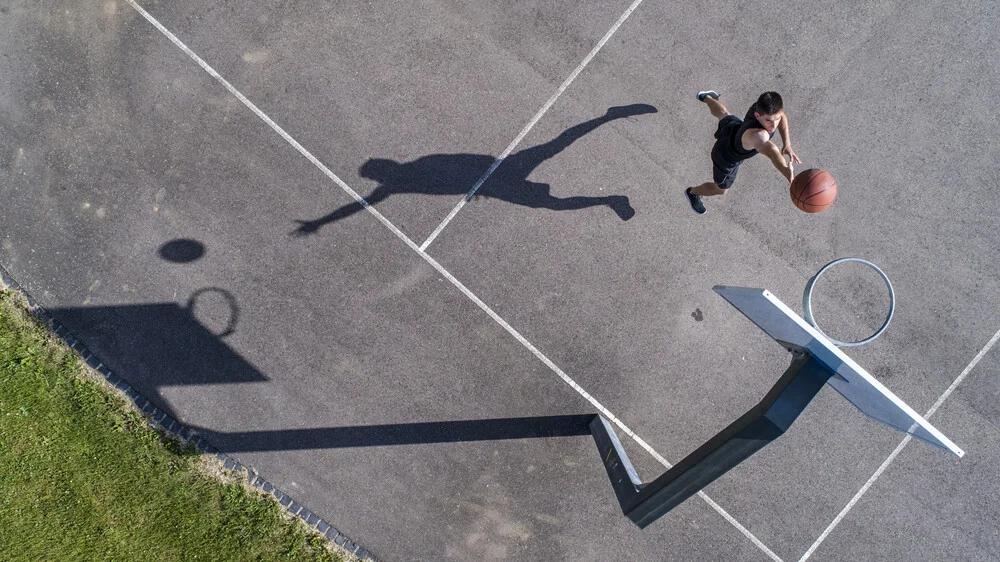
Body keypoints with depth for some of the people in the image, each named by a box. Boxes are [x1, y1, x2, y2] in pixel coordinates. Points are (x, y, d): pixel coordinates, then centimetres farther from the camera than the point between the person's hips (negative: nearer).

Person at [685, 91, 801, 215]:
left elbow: (782, 116, -8)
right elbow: (770, 150, -78)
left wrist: (787, 143, -21)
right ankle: (693, 192, 55)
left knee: (724, 114, 40)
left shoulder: (766, 106, -33)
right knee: (721, 189, 23)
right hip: (727, 159, -6)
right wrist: (786, 171, -98)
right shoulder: (756, 135, -55)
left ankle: (707, 97, 73)